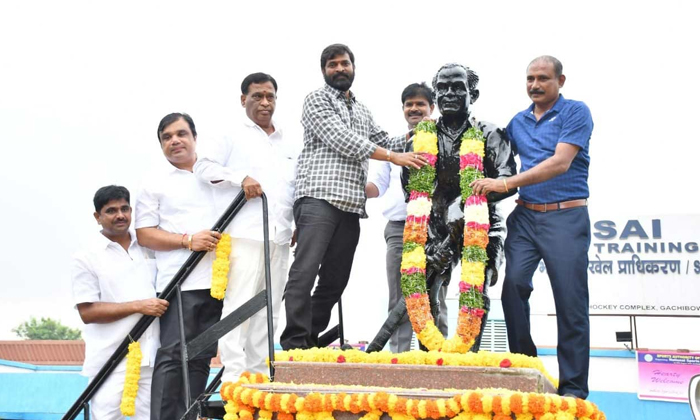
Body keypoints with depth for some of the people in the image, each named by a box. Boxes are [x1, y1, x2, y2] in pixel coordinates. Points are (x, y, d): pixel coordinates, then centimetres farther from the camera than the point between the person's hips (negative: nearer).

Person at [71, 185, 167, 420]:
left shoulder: (148, 249, 14)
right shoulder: (87, 258, -1)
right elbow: (87, 312, -8)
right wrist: (138, 306, -13)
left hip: (151, 359, 4)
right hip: (111, 364, -4)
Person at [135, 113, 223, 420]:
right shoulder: (156, 184, 8)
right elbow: (144, 234, 1)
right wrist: (188, 240, -12)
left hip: (217, 281, 4)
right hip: (180, 283, -4)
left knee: (201, 357, 5)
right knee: (172, 356, -8)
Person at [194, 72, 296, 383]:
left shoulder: (288, 146, 23)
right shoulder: (232, 136, 7)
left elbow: (296, 190, 28)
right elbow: (203, 166, -3)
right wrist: (241, 178, -16)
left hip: (279, 237, 6)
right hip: (244, 235, -6)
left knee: (269, 309, 6)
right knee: (238, 304, -12)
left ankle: (259, 374, 12)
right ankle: (233, 375, -11)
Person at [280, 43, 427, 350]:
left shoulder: (362, 111, 28)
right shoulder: (317, 100, 7)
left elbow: (385, 144, 30)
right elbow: (341, 140, -7)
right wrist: (393, 157, -9)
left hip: (351, 206, 7)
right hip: (318, 197, -7)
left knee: (335, 280, 5)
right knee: (305, 272, -16)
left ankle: (310, 341, 11)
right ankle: (295, 344, -17)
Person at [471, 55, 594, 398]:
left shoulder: (575, 113, -4)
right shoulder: (518, 122, 14)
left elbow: (560, 163, -16)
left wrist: (506, 184, -20)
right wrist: (488, 185, 4)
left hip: (566, 217, -5)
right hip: (525, 216, 5)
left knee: (570, 302, -4)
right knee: (513, 283, -10)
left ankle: (573, 388, 4)